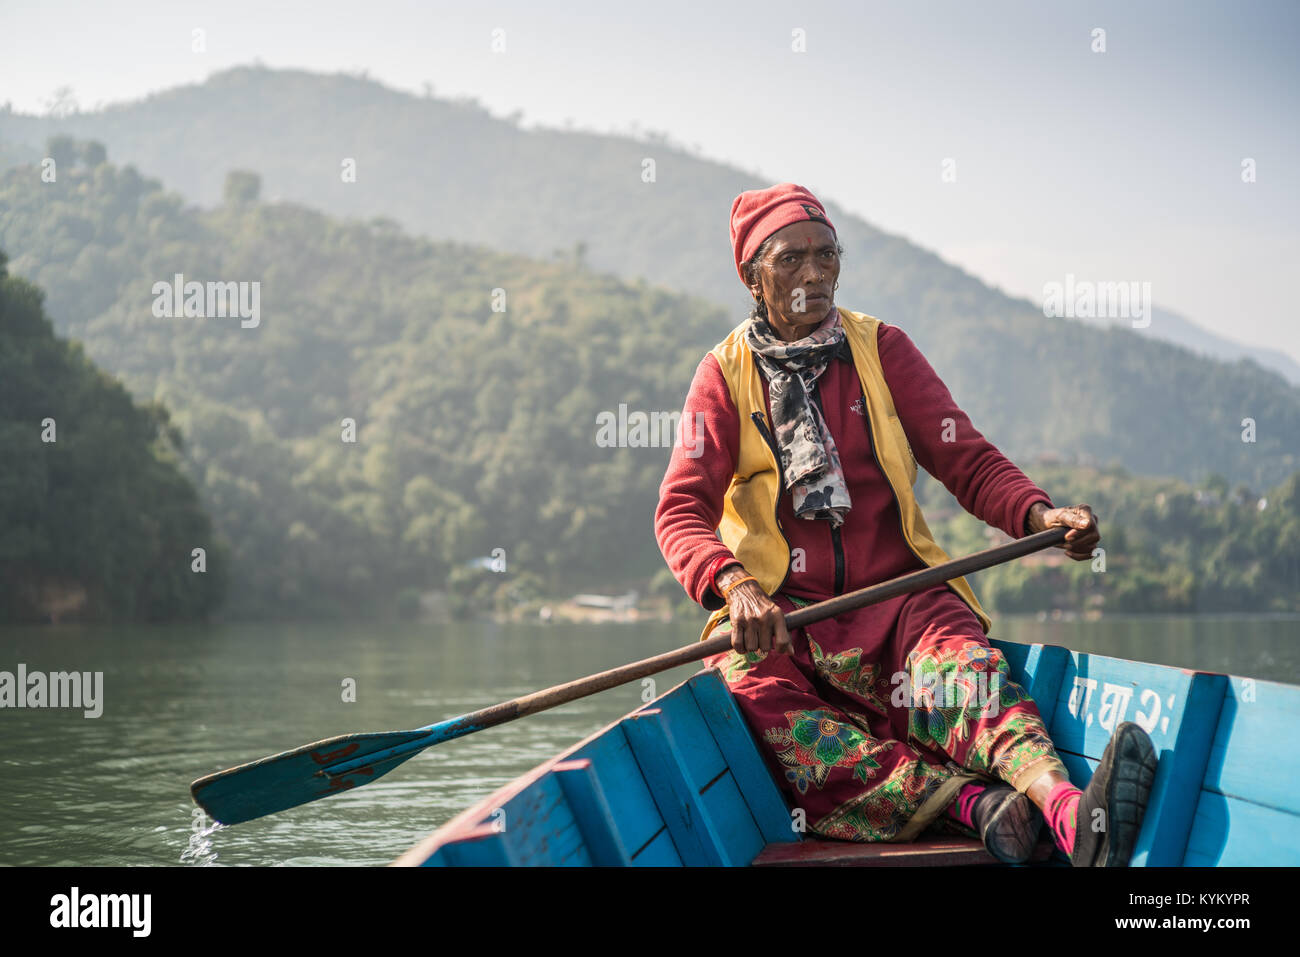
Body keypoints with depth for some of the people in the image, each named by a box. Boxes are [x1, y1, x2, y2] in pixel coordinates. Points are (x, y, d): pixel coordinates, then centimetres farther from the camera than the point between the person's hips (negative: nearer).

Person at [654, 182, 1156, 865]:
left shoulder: (881, 349, 10)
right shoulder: (725, 374, 7)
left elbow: (967, 460, 4)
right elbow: (682, 509, -3)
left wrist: (1039, 515, -19)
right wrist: (735, 586, -25)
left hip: (897, 596, 1)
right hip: (776, 616, -1)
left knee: (958, 658, -34)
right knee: (758, 697, -36)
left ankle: (1071, 816, -61)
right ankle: (971, 804, -54)